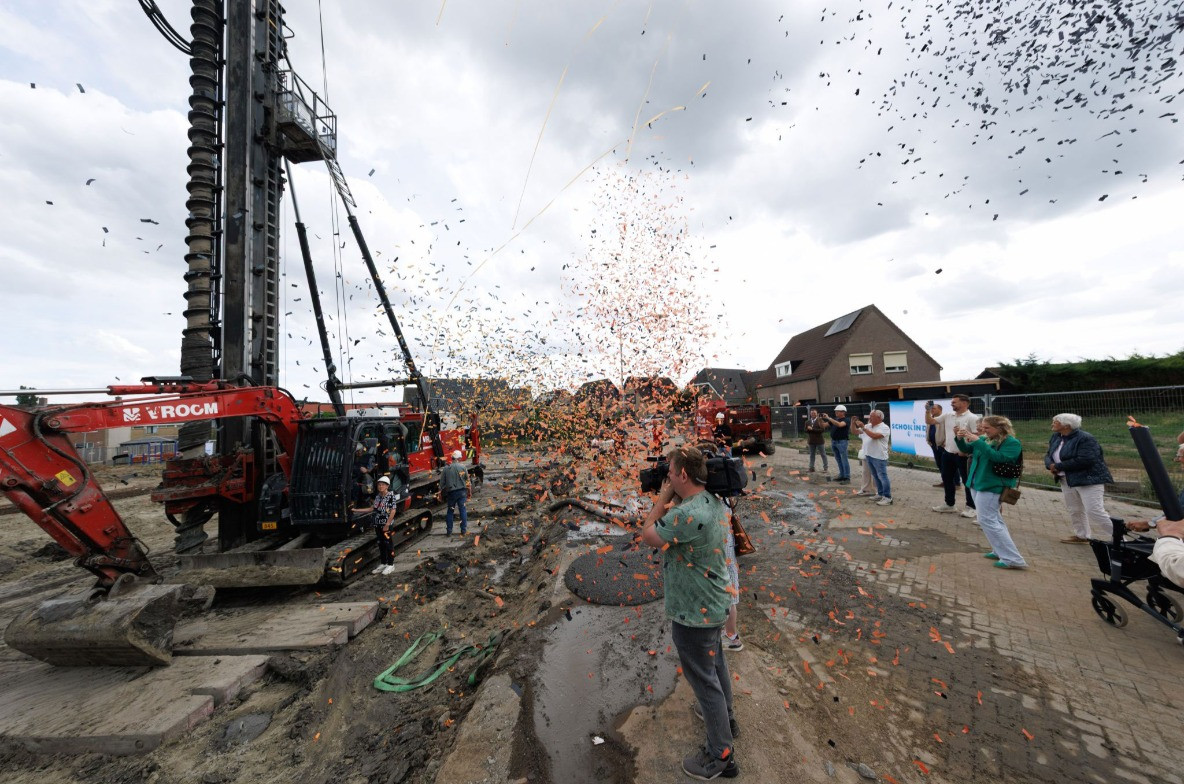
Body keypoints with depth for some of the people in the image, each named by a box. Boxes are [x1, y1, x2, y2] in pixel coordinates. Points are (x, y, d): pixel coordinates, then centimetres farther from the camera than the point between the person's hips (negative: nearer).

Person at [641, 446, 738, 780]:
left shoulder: (687, 514, -36)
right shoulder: (716, 503, -6)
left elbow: (648, 534, -21)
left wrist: (664, 495, -17)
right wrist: (671, 497, -3)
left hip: (694, 612, -9)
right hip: (714, 603, 9)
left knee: (703, 679, 12)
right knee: (715, 662, 30)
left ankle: (721, 755, 32)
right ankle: (725, 718, 53)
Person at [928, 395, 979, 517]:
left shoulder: (972, 418, -11)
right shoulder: (947, 415, 7)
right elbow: (929, 421, 10)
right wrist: (928, 411, -3)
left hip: (964, 455, -6)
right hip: (948, 453, 7)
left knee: (967, 481, 5)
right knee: (947, 479, 14)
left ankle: (971, 507, 18)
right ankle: (949, 504, 27)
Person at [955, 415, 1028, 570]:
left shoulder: (1012, 443, -13)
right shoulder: (985, 439, 5)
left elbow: (999, 458, -28)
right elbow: (966, 449, 12)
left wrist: (978, 442, -29)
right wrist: (959, 438, -8)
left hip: (991, 486, -9)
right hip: (978, 483, 9)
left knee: (987, 521, -7)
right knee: (994, 519, 18)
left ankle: (1013, 559, -1)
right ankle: (1001, 551, 31)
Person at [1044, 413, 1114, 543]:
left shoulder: (1085, 439, -18)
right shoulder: (1055, 437, 6)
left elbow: (1084, 460, -26)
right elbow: (1049, 455, 10)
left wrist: (1058, 466, -20)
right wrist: (1050, 465, -12)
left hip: (1088, 479, -8)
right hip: (1067, 480, 8)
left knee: (1094, 511, -10)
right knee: (1074, 510, 15)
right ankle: (1081, 536, 26)